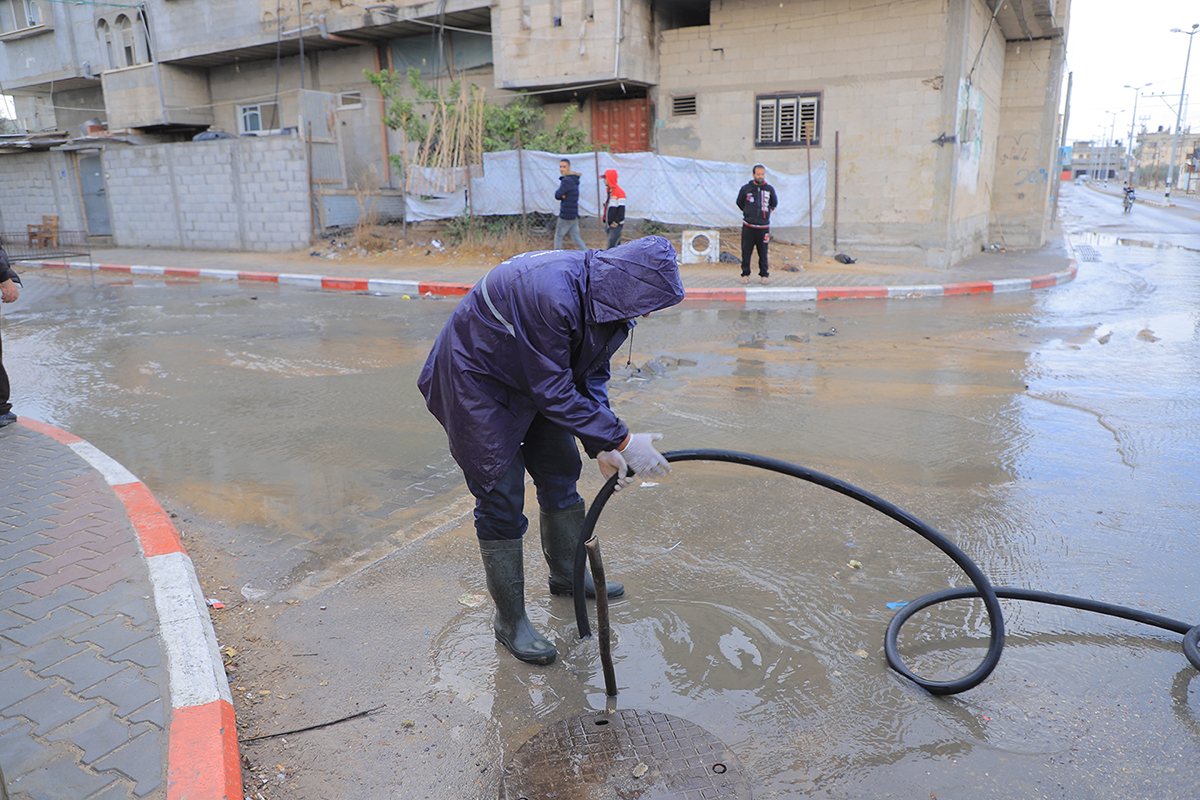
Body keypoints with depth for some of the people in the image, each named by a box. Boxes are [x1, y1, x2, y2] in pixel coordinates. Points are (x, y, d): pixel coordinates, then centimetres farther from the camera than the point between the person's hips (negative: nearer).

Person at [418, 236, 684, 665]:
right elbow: (554, 393, -33)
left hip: (530, 379, 9)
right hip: (476, 382, -9)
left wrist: (601, 447, -10)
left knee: (561, 471, 15)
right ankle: (510, 620, 10)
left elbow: (592, 374, 0)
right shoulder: (552, 295, -38)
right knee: (501, 498, -6)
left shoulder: (605, 297, -9)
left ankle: (567, 574, 38)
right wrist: (621, 441, -30)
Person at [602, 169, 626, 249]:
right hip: (609, 224, 9)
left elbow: (621, 209, -16)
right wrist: (605, 219, 15)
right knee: (616, 245, 14)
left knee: (611, 247, -14)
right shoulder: (609, 192, 14)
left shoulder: (619, 192, -13)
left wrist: (616, 222, -17)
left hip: (616, 225, -9)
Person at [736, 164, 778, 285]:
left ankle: (764, 275, 13)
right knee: (746, 252, 1)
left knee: (763, 253, 2)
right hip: (748, 226, 0)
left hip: (763, 227, 0)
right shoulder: (745, 189, 1)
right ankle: (745, 274, 13)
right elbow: (739, 203, 17)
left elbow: (774, 203, 20)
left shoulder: (770, 189, 4)